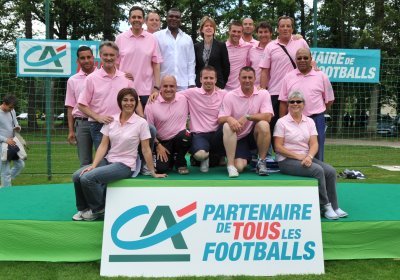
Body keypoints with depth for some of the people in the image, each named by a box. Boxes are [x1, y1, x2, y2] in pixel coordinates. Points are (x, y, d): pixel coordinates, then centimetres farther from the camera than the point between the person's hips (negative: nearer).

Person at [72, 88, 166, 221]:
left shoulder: (141, 123, -9)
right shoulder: (111, 120, 3)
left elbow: (146, 150, -5)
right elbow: (103, 145, 1)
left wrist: (153, 173, -2)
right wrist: (93, 165, -11)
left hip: (125, 165, -5)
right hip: (108, 160, 5)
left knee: (87, 178, -22)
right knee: (77, 176, -13)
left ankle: (99, 209, 4)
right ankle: (84, 209, 11)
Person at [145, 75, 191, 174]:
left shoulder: (184, 99, -4)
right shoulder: (152, 104, -10)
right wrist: (157, 145, -7)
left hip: (181, 137, 1)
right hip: (162, 142, -1)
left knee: (186, 136, -34)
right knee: (161, 168, -19)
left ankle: (180, 162, -4)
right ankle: (169, 158, 21)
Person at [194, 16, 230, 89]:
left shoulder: (221, 45, 3)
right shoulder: (197, 46, 9)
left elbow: (226, 66, 3)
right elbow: (194, 66, 12)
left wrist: (223, 83, -1)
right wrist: (194, 82, 4)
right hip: (200, 84, 2)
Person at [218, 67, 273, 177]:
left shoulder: (263, 94, -4)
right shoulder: (230, 96, -5)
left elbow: (268, 116, -16)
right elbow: (221, 119, -9)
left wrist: (247, 117, -27)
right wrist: (229, 119, -33)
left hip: (255, 135, 2)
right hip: (238, 138, -2)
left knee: (264, 125, -31)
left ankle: (261, 161, -13)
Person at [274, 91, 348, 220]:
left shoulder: (309, 122, 12)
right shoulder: (282, 122, -2)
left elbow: (314, 144, 3)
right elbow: (278, 147, -8)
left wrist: (309, 156, -18)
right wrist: (298, 156, -16)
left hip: (306, 158, 5)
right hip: (287, 160, -5)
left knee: (330, 171, -18)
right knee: (318, 170, -27)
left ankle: (334, 207, -8)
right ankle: (325, 206, -16)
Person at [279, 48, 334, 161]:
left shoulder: (321, 76, 3)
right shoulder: (288, 77, 6)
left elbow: (329, 99, 10)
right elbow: (283, 103, 5)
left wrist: (317, 112, 7)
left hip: (316, 120, -1)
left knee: (316, 154, 4)